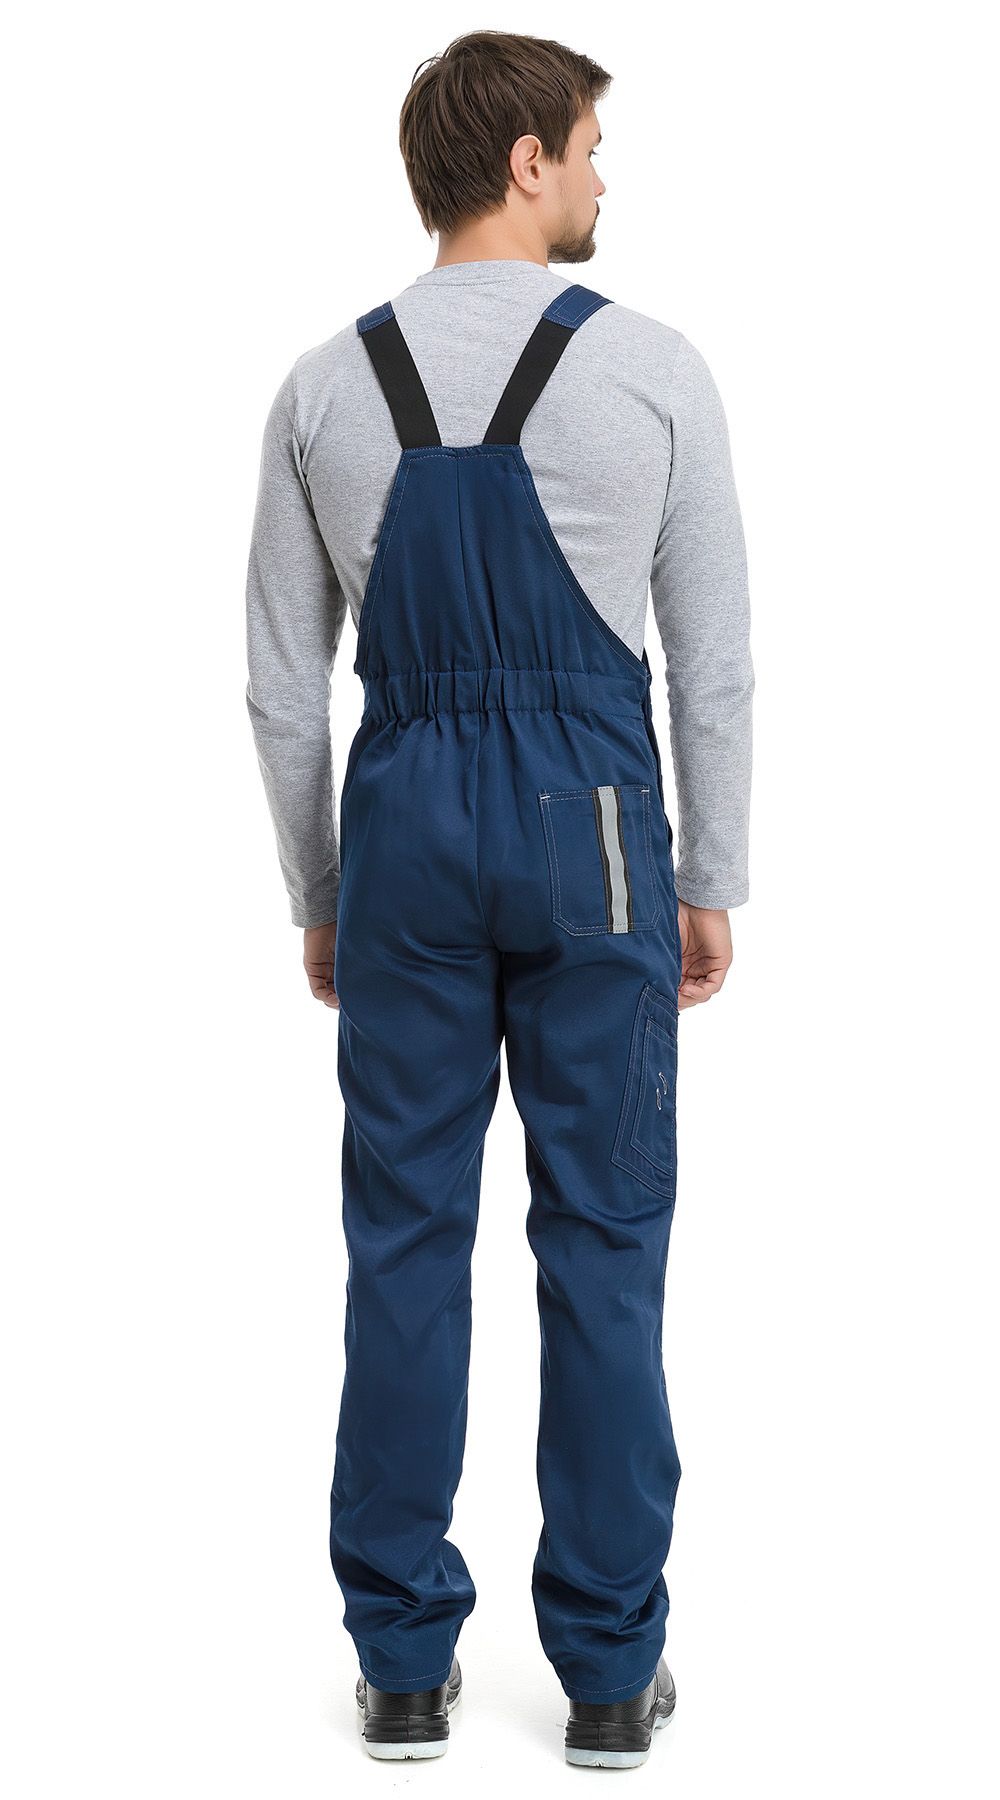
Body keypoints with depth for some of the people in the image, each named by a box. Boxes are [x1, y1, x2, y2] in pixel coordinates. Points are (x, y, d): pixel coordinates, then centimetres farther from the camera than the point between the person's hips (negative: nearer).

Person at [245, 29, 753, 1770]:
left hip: (405, 816, 2)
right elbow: (715, 663, -3)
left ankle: (404, 1662, 16)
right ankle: (608, 1670, 15)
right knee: (603, 1243, 6)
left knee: (406, 1243, 9)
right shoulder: (652, 367, -6)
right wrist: (712, 886, 8)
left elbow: (282, 682, 5)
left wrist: (318, 898, 15)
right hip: (593, 824, -2)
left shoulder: (324, 387, 2)